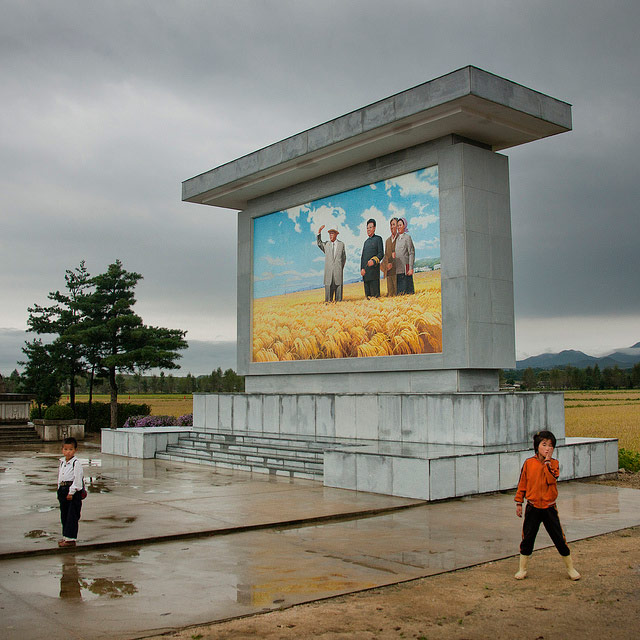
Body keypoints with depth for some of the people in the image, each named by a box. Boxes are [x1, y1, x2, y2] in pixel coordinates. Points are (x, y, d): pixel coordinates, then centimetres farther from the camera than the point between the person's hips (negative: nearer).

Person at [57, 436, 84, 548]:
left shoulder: (76, 463, -13)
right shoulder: (62, 462, 12)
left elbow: (77, 478, -16)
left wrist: (71, 492, -17)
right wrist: (59, 490, 16)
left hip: (74, 491, -8)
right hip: (63, 490, 8)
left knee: (72, 516, -5)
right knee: (64, 515, 14)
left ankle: (71, 539, -2)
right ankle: (65, 536, 25)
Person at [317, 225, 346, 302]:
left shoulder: (341, 244, 10)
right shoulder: (326, 244, 13)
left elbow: (344, 257, 15)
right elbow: (319, 243, -2)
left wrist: (341, 268, 10)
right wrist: (319, 232, -12)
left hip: (338, 270, 0)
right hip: (328, 270, 0)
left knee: (338, 286, -1)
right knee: (328, 287, -3)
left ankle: (338, 302, 3)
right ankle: (328, 302, -1)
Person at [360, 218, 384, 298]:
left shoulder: (378, 239, 6)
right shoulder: (366, 242, 24)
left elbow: (381, 254, -3)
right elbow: (362, 256, 19)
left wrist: (373, 260, -21)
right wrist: (362, 268, 3)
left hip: (374, 268, -6)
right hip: (365, 270, 6)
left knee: (374, 289, -11)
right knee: (367, 291, 3)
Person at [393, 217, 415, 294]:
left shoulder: (407, 237, -4)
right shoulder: (397, 239, 15)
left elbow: (411, 253, -8)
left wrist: (411, 268, -14)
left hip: (405, 268, -6)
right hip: (398, 269, 6)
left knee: (407, 290, -6)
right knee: (400, 292, 6)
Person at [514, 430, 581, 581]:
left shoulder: (553, 463, 0)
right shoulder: (529, 463, 0)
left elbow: (551, 480, -19)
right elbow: (522, 483, 5)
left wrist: (547, 461, -18)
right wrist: (519, 503, 4)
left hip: (549, 507, 0)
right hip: (532, 507, 0)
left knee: (559, 538, 4)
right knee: (527, 539, 5)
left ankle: (570, 568, 22)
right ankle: (522, 569, 18)